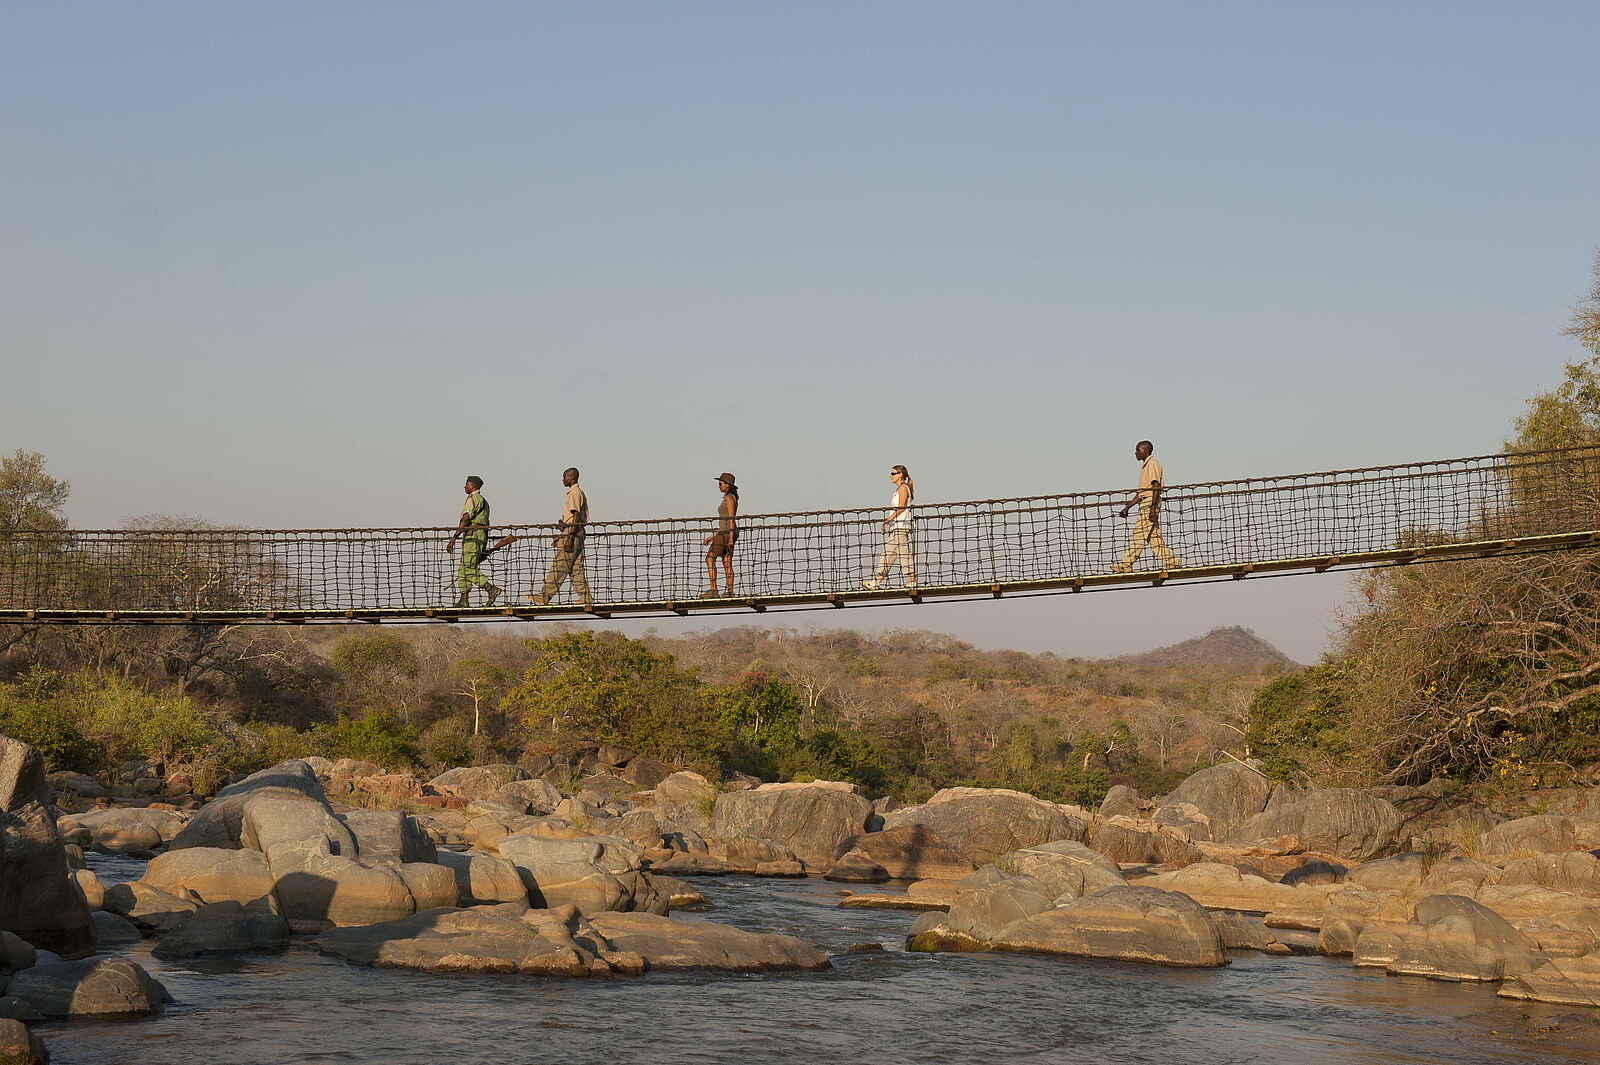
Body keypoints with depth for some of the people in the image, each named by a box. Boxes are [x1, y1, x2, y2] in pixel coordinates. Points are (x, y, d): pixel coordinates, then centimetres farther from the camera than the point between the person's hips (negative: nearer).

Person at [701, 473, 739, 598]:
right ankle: (730, 592, 4)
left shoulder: (729, 498, -11)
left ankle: (713, 590, -13)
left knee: (710, 559, -8)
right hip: (727, 533, 10)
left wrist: (731, 537, -23)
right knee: (727, 563, 7)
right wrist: (713, 536, 22)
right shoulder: (732, 498, 19)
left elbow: (731, 518, -18)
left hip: (726, 533, -10)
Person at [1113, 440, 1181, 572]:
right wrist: (1127, 507, 24)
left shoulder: (1152, 464, -7)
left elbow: (1156, 487, -16)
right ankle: (1172, 562, 4)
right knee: (1154, 537, 6)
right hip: (1145, 506, 10)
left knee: (1139, 536, -9)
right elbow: (1140, 493, 27)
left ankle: (1126, 565, -10)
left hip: (1149, 505, -10)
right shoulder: (1145, 466, 24)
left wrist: (1152, 508, -24)